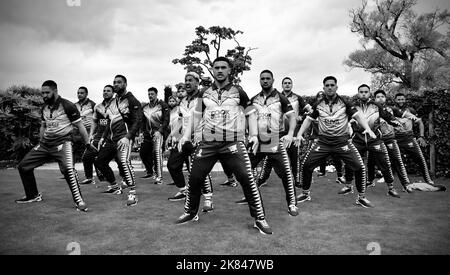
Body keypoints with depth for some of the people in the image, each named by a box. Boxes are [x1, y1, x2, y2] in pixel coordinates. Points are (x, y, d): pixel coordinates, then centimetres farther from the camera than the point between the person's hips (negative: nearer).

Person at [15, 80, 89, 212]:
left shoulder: (67, 105, -10)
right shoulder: (44, 107, 11)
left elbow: (80, 125, -8)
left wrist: (88, 144, -9)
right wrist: (40, 144, 23)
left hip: (62, 142, -8)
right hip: (45, 144, 8)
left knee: (68, 168, -31)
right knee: (23, 166, 9)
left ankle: (79, 201, -20)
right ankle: (33, 196, 26)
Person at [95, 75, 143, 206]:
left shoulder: (131, 100, -7)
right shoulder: (113, 102, 17)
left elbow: (138, 121, -15)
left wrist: (128, 137, -24)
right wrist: (103, 138, 18)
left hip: (124, 137, -9)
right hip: (111, 138, 9)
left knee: (124, 161, -26)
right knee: (99, 161, 12)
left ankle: (132, 193, -18)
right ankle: (115, 187, 28)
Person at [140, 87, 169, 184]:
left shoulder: (162, 105, -3)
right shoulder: (145, 107, 15)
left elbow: (166, 120, -9)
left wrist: (160, 131, -18)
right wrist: (143, 131, 11)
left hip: (158, 132, -7)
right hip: (148, 134, 7)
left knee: (157, 153, -17)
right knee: (143, 152, 8)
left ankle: (159, 177, -14)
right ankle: (150, 171, 29)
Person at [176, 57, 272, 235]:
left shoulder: (238, 92, 4)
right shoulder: (205, 93, 11)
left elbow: (251, 113, 9)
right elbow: (196, 115, 17)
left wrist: (254, 135, -3)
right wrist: (186, 135, 8)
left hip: (233, 143, -3)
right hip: (208, 144, 3)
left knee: (247, 179, -10)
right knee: (194, 178, 5)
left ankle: (259, 218, 5)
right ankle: (190, 213, 28)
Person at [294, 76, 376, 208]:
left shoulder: (345, 103, 0)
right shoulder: (318, 105, 5)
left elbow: (358, 116, -6)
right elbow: (308, 119, 8)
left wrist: (367, 128, -24)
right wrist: (299, 134, -6)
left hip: (343, 141, -1)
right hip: (323, 142, 1)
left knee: (359, 167, -10)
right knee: (306, 165, -6)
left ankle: (361, 197, 14)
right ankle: (305, 194, 15)